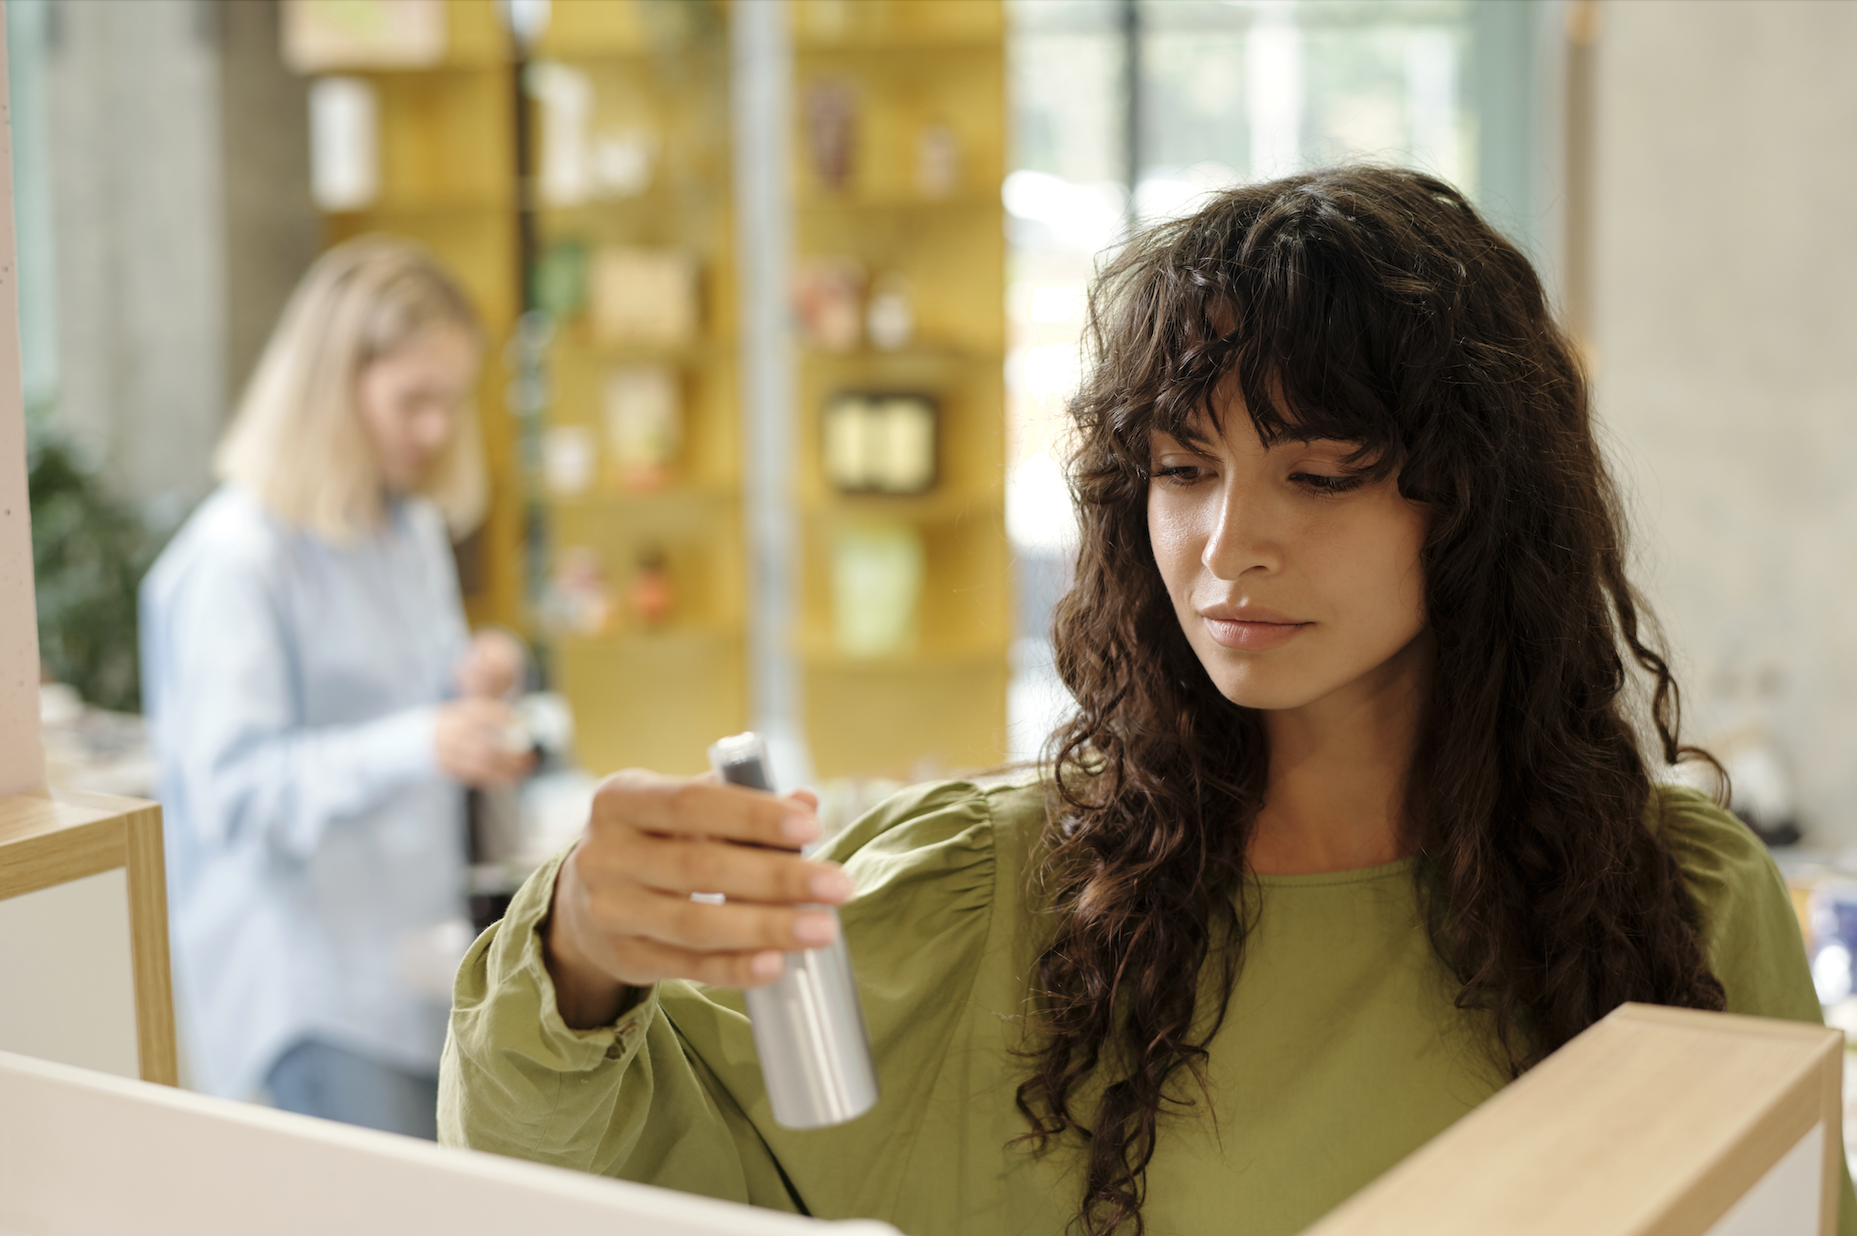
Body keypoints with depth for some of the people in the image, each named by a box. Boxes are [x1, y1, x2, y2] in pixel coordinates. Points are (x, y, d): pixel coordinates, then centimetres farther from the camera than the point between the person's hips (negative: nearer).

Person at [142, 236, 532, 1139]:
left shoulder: (416, 530, 13)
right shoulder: (237, 554, -13)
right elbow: (230, 785, -20)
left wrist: (473, 685, 1)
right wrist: (417, 745, -33)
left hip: (420, 956, 8)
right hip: (314, 975, -7)